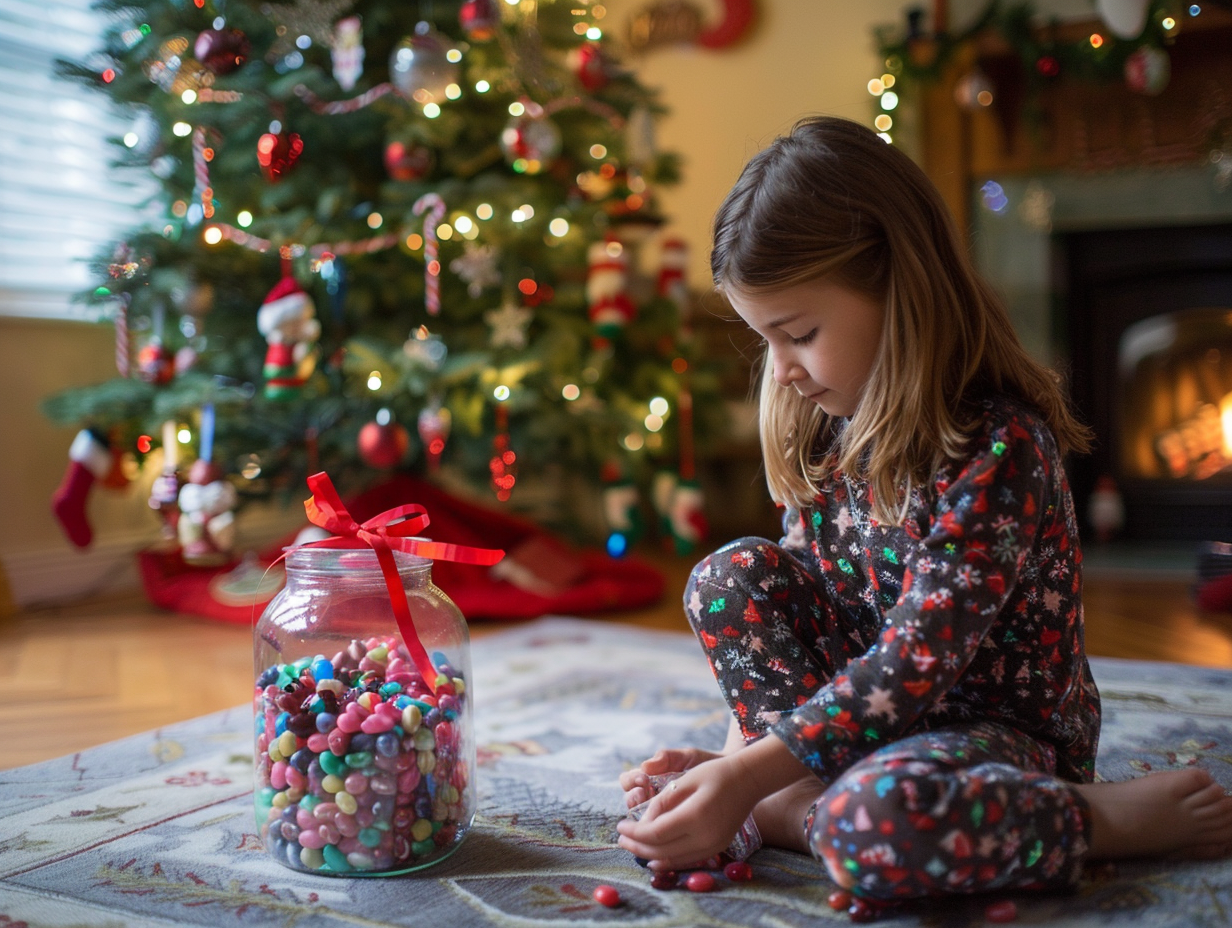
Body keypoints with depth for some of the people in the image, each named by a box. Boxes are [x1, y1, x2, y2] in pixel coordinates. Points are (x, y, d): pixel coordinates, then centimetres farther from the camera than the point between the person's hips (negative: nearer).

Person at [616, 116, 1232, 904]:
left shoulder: (999, 446, -24)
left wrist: (746, 778, -28)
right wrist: (737, 758, -6)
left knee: (879, 821, -38)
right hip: (882, 710, 7)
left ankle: (1111, 818, -13)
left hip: (1003, 725, -7)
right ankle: (807, 806, -14)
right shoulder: (830, 429, 1)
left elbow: (916, 666, -27)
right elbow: (782, 605, 5)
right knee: (730, 576, -7)